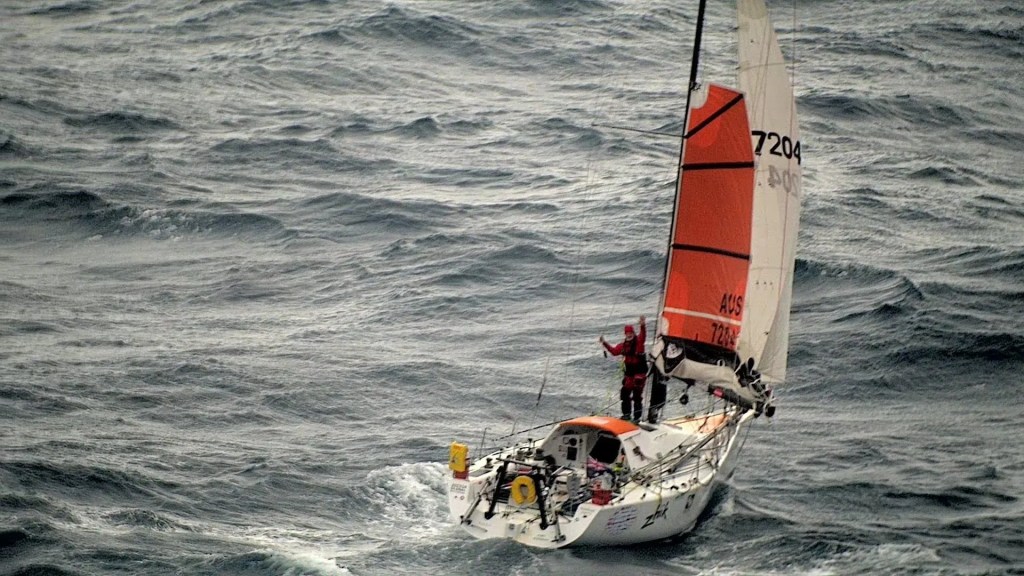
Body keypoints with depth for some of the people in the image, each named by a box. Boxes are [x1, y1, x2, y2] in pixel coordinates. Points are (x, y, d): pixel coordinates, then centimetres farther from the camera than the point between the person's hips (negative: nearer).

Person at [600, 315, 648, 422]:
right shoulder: (623, 345, 10)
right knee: (625, 393, 11)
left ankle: (637, 417, -2)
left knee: (637, 396, -6)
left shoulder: (639, 342, -8)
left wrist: (643, 326, -47)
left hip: (639, 373, -7)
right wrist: (605, 343, 9)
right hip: (629, 373, 7)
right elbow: (614, 351, 16)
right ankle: (626, 414, 23)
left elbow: (643, 336, -27)